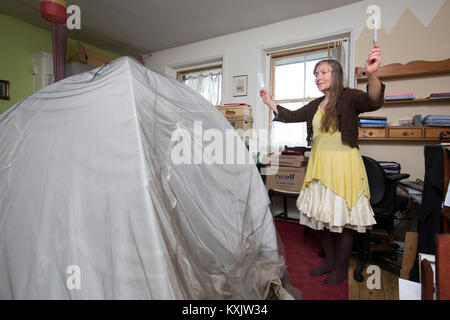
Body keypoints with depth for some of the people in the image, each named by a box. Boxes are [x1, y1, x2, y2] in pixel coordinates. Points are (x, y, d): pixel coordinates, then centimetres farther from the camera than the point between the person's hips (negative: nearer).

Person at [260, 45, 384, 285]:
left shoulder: (349, 97, -6)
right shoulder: (316, 105, 14)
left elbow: (373, 101, -25)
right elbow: (291, 116, 21)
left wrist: (372, 74, -43)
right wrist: (270, 102, 20)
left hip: (343, 165, -6)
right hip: (320, 165, 7)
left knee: (343, 217, 4)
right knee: (323, 214, 13)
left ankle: (341, 267, 24)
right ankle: (329, 261, 31)